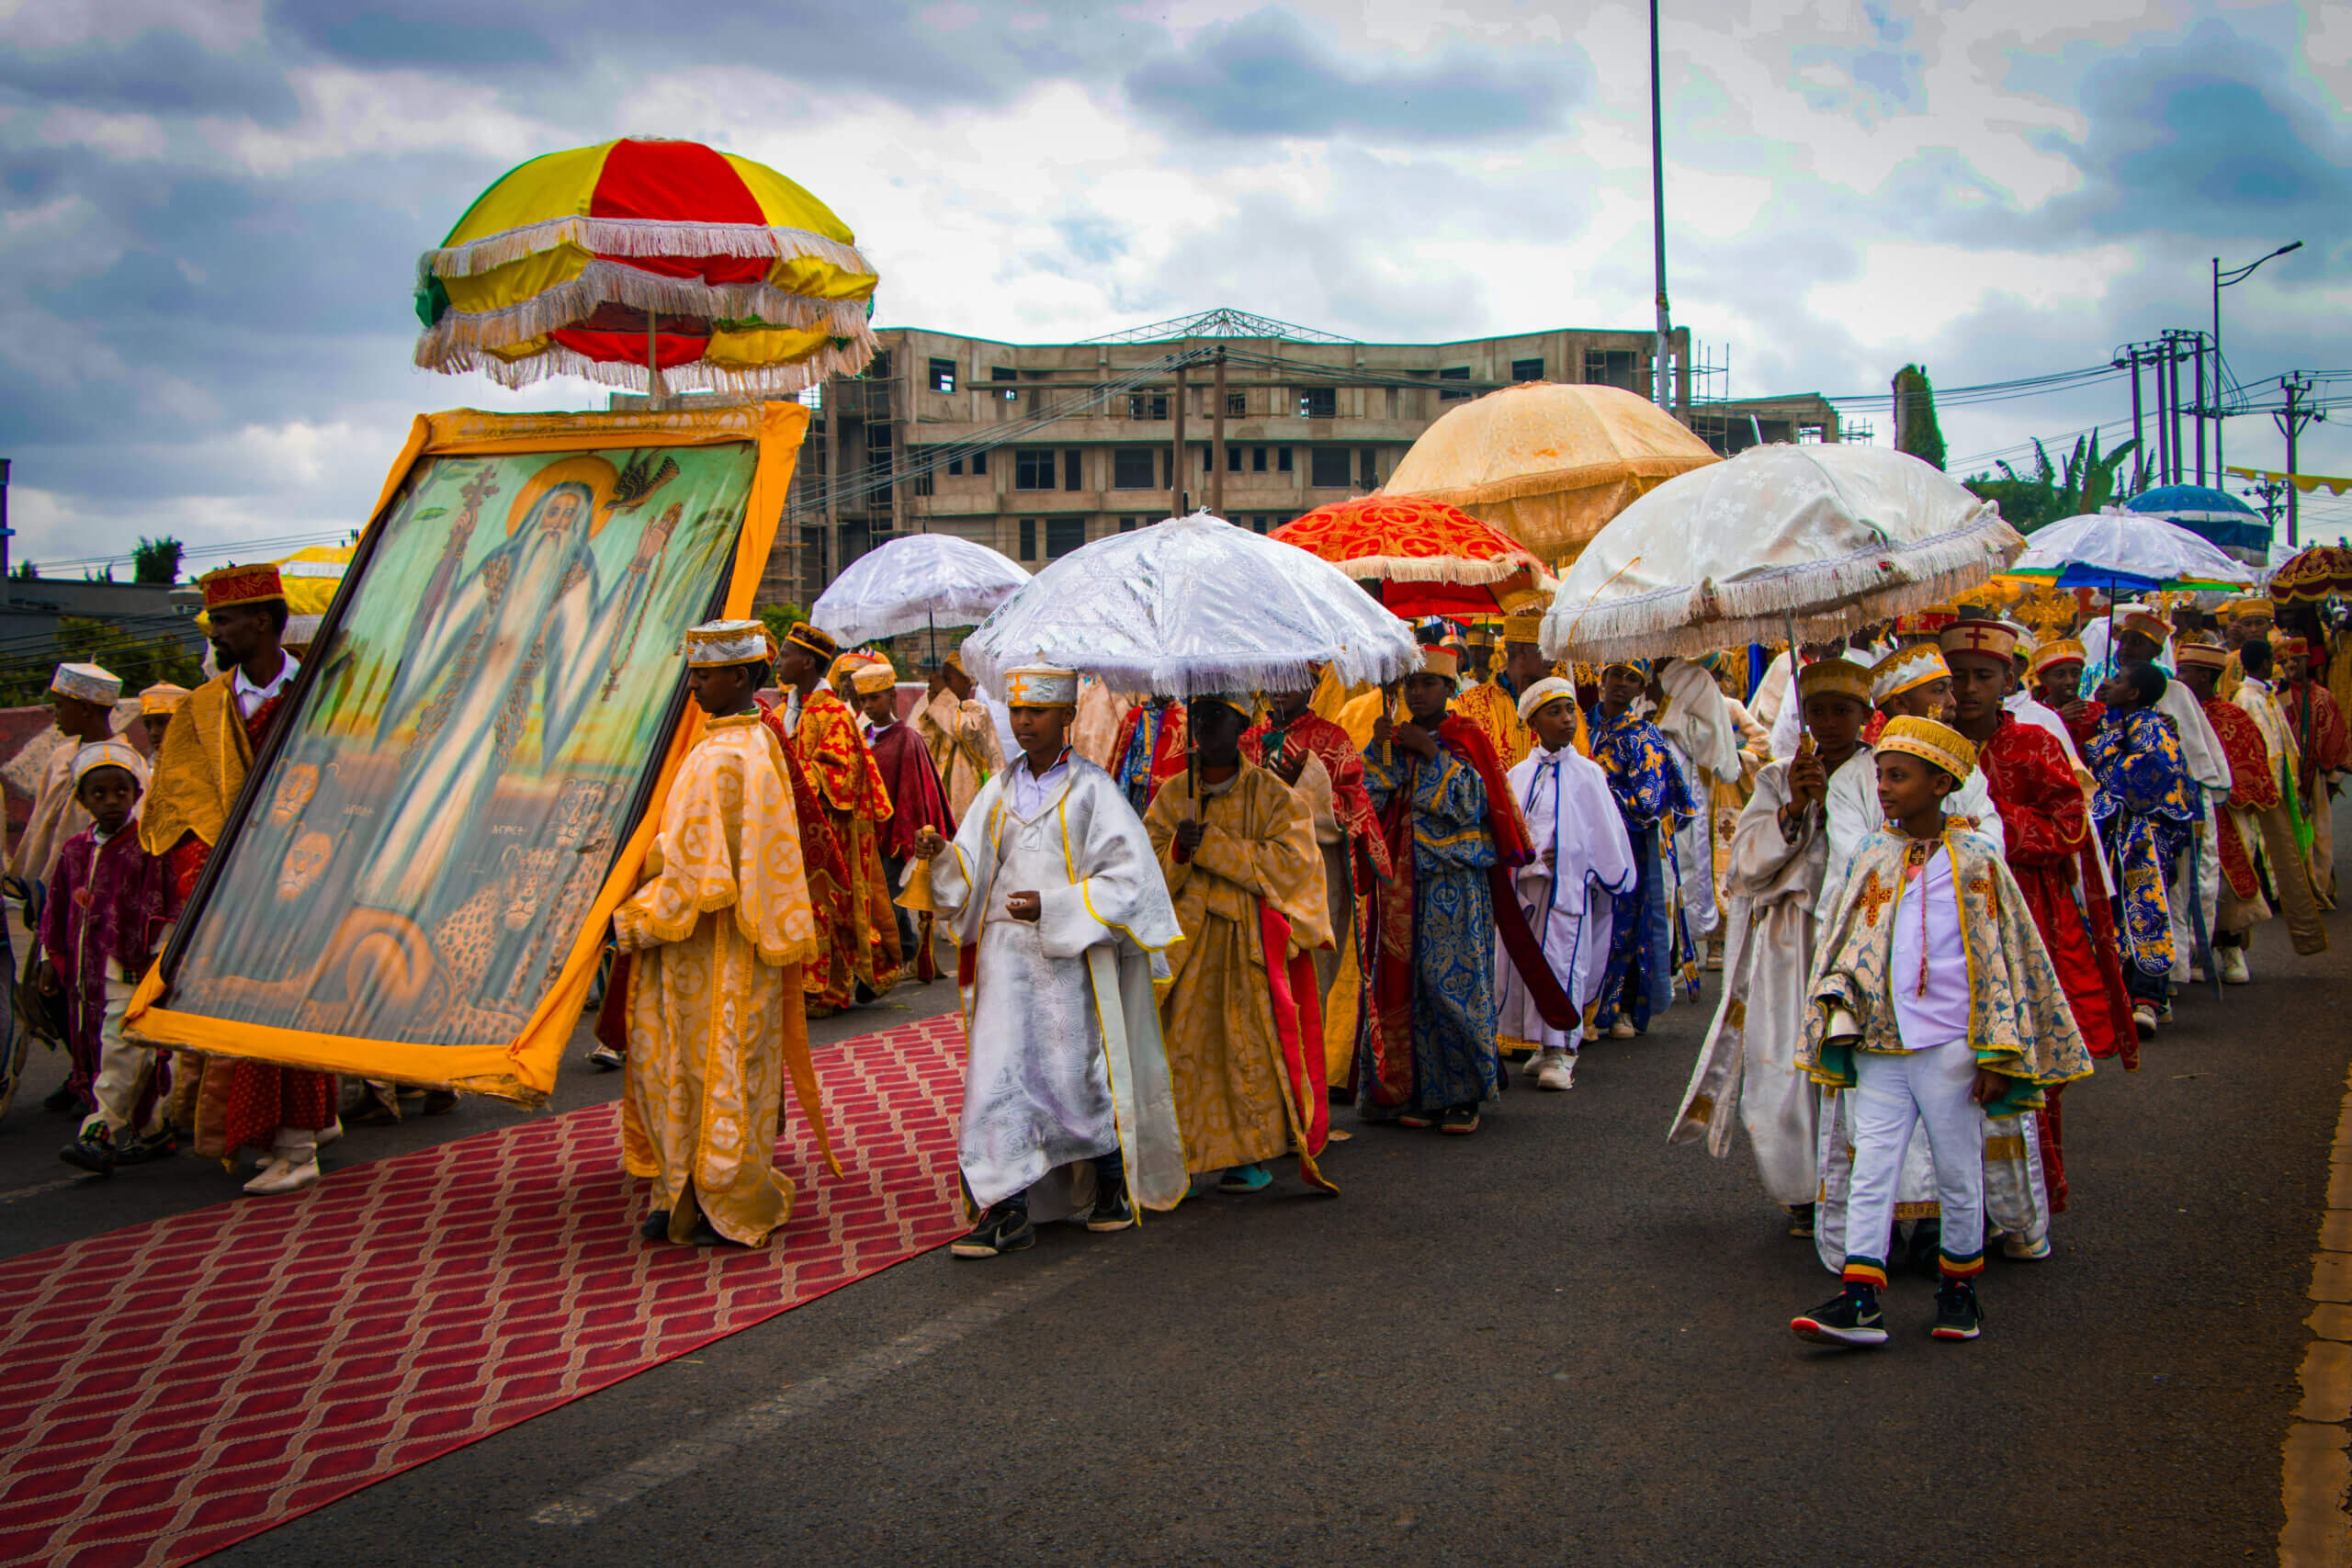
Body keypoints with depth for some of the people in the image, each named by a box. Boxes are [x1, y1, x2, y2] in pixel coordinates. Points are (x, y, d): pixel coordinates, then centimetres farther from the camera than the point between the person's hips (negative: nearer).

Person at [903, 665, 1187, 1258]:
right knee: (998, 1071, -4)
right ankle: (1009, 1210, -1)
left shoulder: (1092, 788, -1)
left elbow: (1127, 875, -6)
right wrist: (940, 854, -13)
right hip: (1005, 952, 4)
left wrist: (1053, 907, -15)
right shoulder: (999, 791, 12)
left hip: (1071, 954, -4)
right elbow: (971, 875, 9)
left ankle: (1113, 1184, 23)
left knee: (1078, 1070, 1)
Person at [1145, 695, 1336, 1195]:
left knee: (1252, 1043, -6)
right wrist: (1179, 852, -15)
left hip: (1252, 941, -3)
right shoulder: (1173, 795, 13)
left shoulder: (1273, 795, 2)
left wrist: (1210, 845, -14)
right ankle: (1185, 1155, 3)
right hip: (1187, 937, 3)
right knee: (1181, 1038, -4)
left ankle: (1255, 1152, 6)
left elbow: (1290, 862, -11)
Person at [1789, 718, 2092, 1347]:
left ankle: (1959, 1285, 25)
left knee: (1958, 1172, 8)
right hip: (1880, 1045, 3)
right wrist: (1838, 1008, -5)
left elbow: (2002, 958, -4)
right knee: (1871, 1167, -2)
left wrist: (1997, 1053, -8)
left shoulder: (1974, 862, -4)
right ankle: (1859, 1298, -3)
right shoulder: (1873, 857, 8)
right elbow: (1844, 943, 12)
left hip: (1948, 1046, -3)